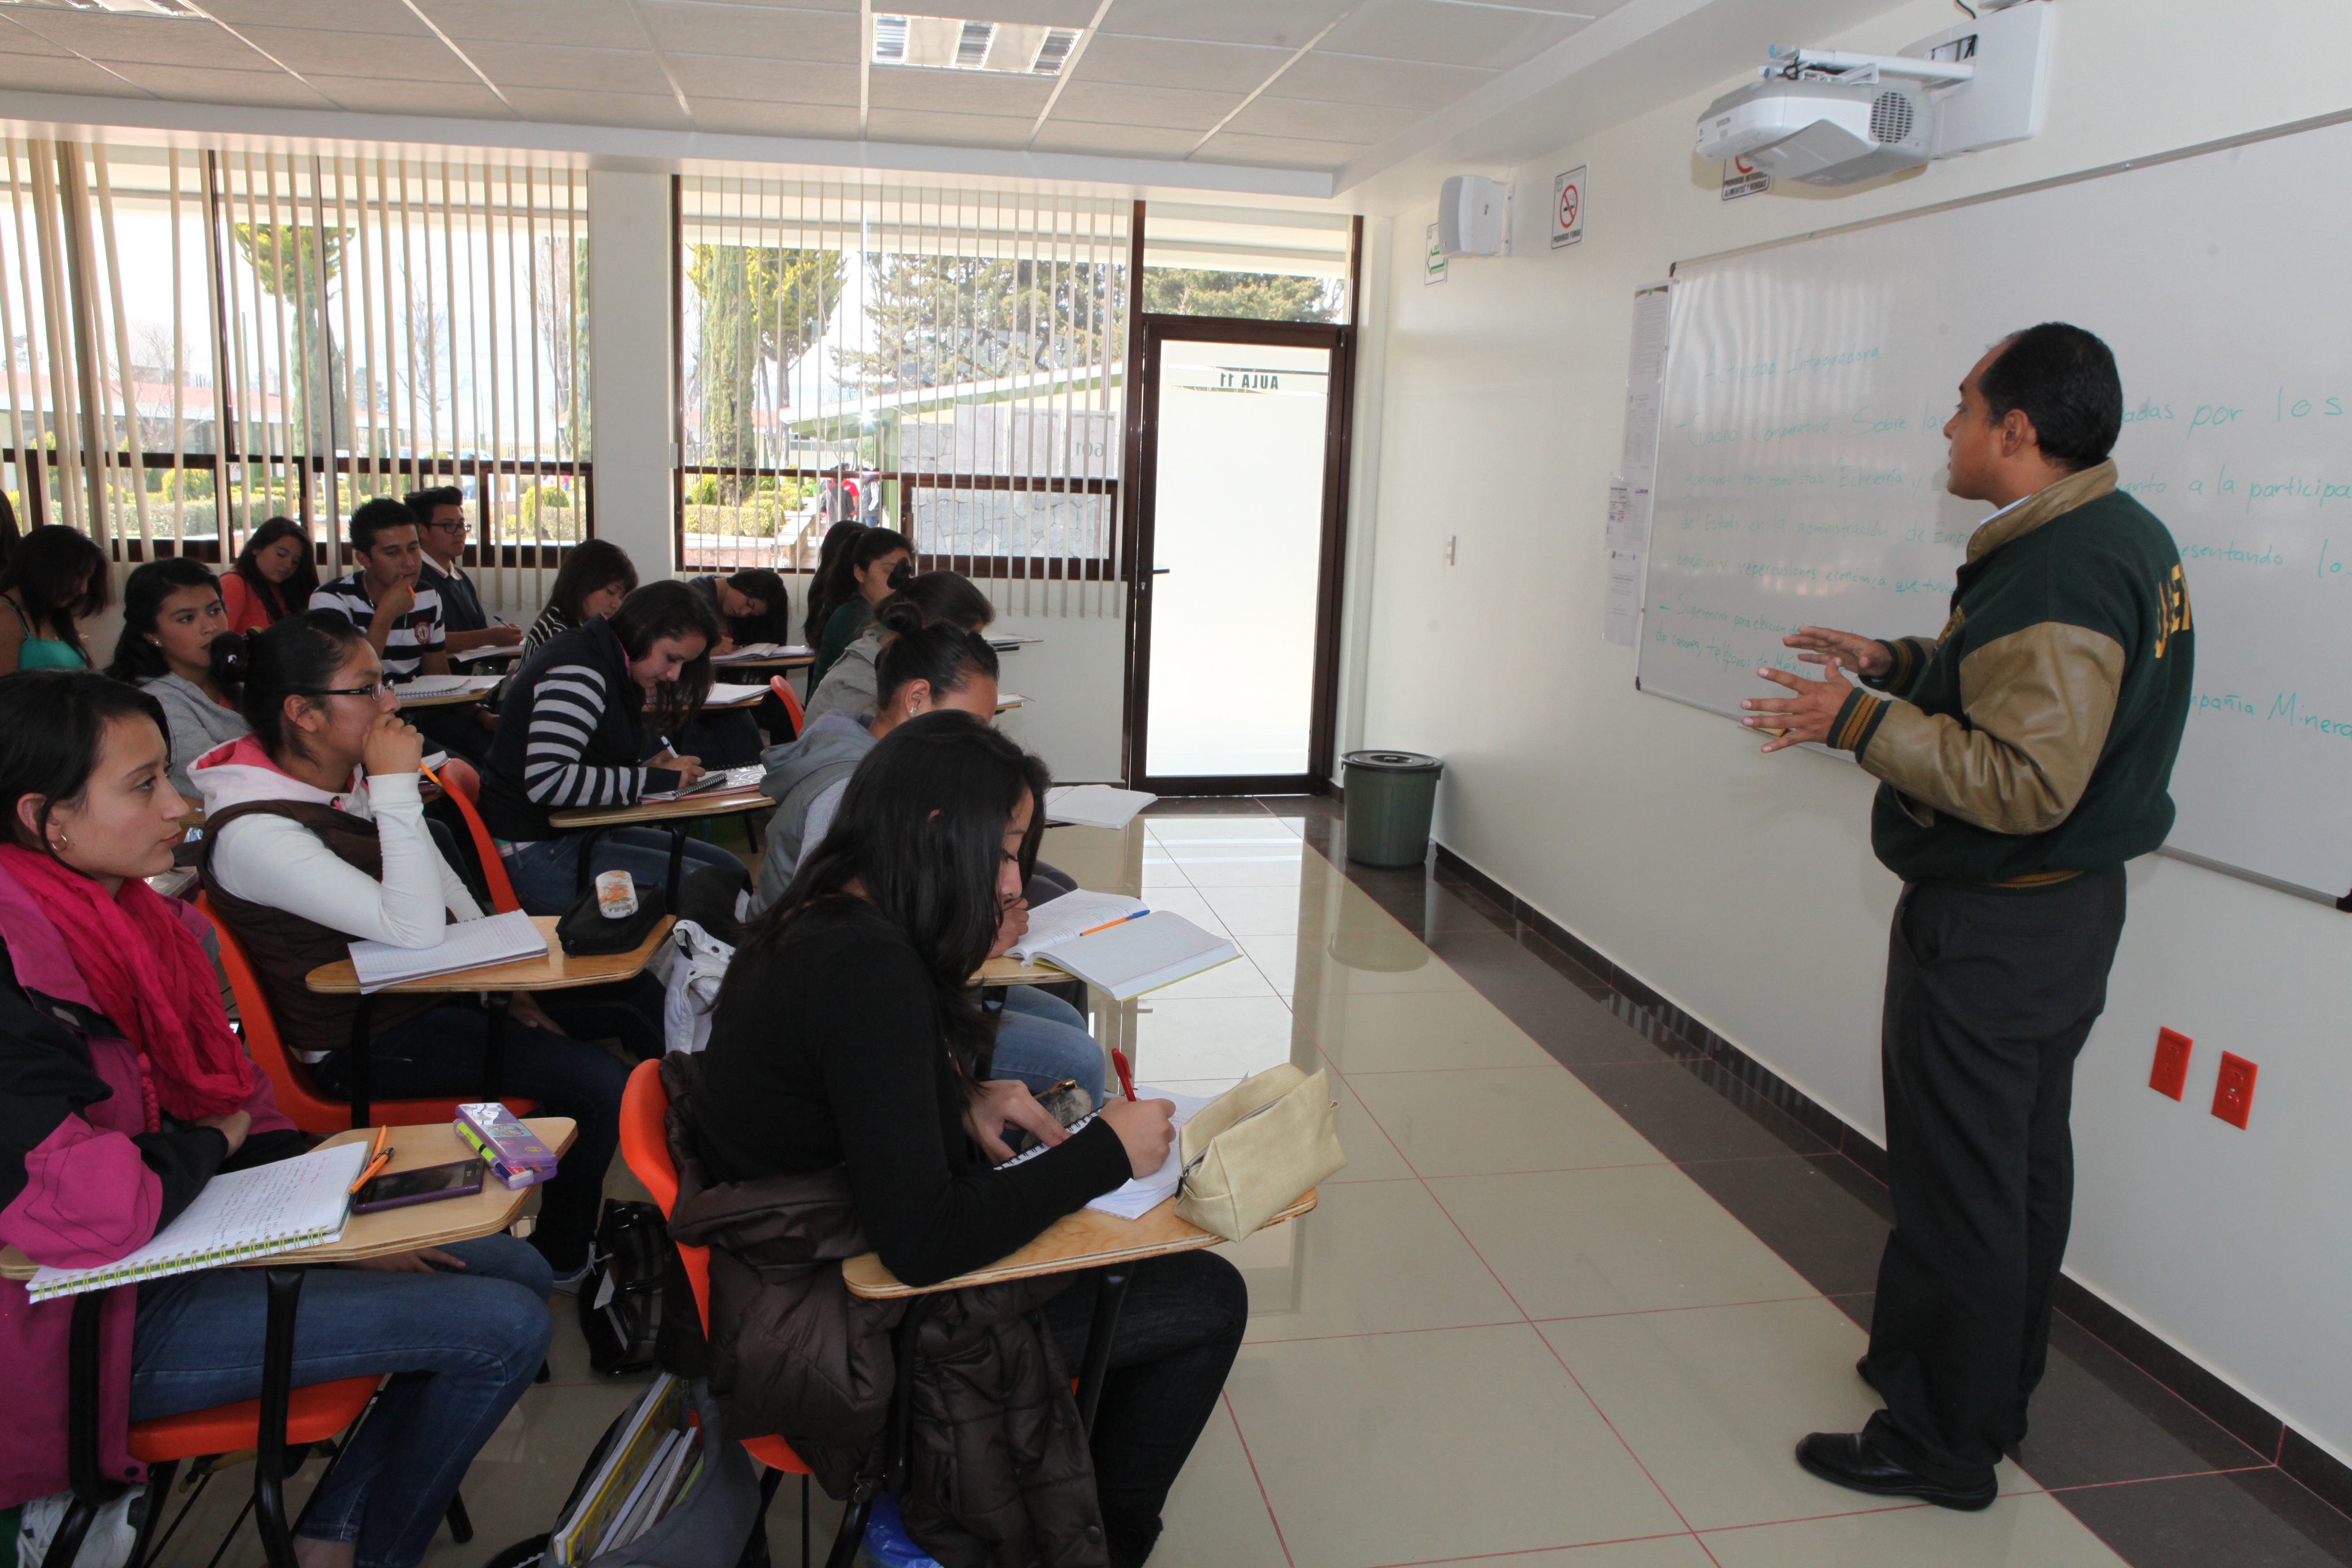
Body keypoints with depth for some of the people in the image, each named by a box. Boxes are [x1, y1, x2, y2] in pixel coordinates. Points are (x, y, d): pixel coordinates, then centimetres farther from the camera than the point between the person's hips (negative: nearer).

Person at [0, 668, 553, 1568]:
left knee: (516, 1271, 9)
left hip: (189, 1232, 10)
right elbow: (80, 1211, -33)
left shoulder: (124, 916, 4)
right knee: (506, 1326, -14)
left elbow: (235, 1099, 13)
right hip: (107, 1326, -9)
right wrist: (206, 1146, -12)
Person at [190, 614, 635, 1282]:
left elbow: (448, 889, 12)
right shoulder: (252, 834, -23)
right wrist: (398, 788, -28)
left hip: (437, 988, 8)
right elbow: (415, 927, -30)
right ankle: (561, 1260, 6)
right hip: (372, 1042, -8)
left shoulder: (357, 776, 2)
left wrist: (510, 983, 4)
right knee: (598, 1084, -21)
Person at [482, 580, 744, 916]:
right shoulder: (578, 673, -20)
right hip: (540, 854, -10)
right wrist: (656, 778, -23)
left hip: (583, 834, 10)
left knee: (729, 868, 2)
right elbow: (546, 781, -30)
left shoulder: (613, 668, 12)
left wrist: (646, 767, -2)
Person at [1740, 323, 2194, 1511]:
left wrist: (1859, 723, -24)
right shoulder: (2126, 536, 9)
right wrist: (1897, 662, 12)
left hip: (1993, 926, -11)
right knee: (2022, 1166, 21)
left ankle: (1943, 1442, 16)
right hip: (2064, 907, 11)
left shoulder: (2059, 575, -25)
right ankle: (1992, 1385, 38)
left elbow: (2023, 783, -29)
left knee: (1960, 1186, 1)